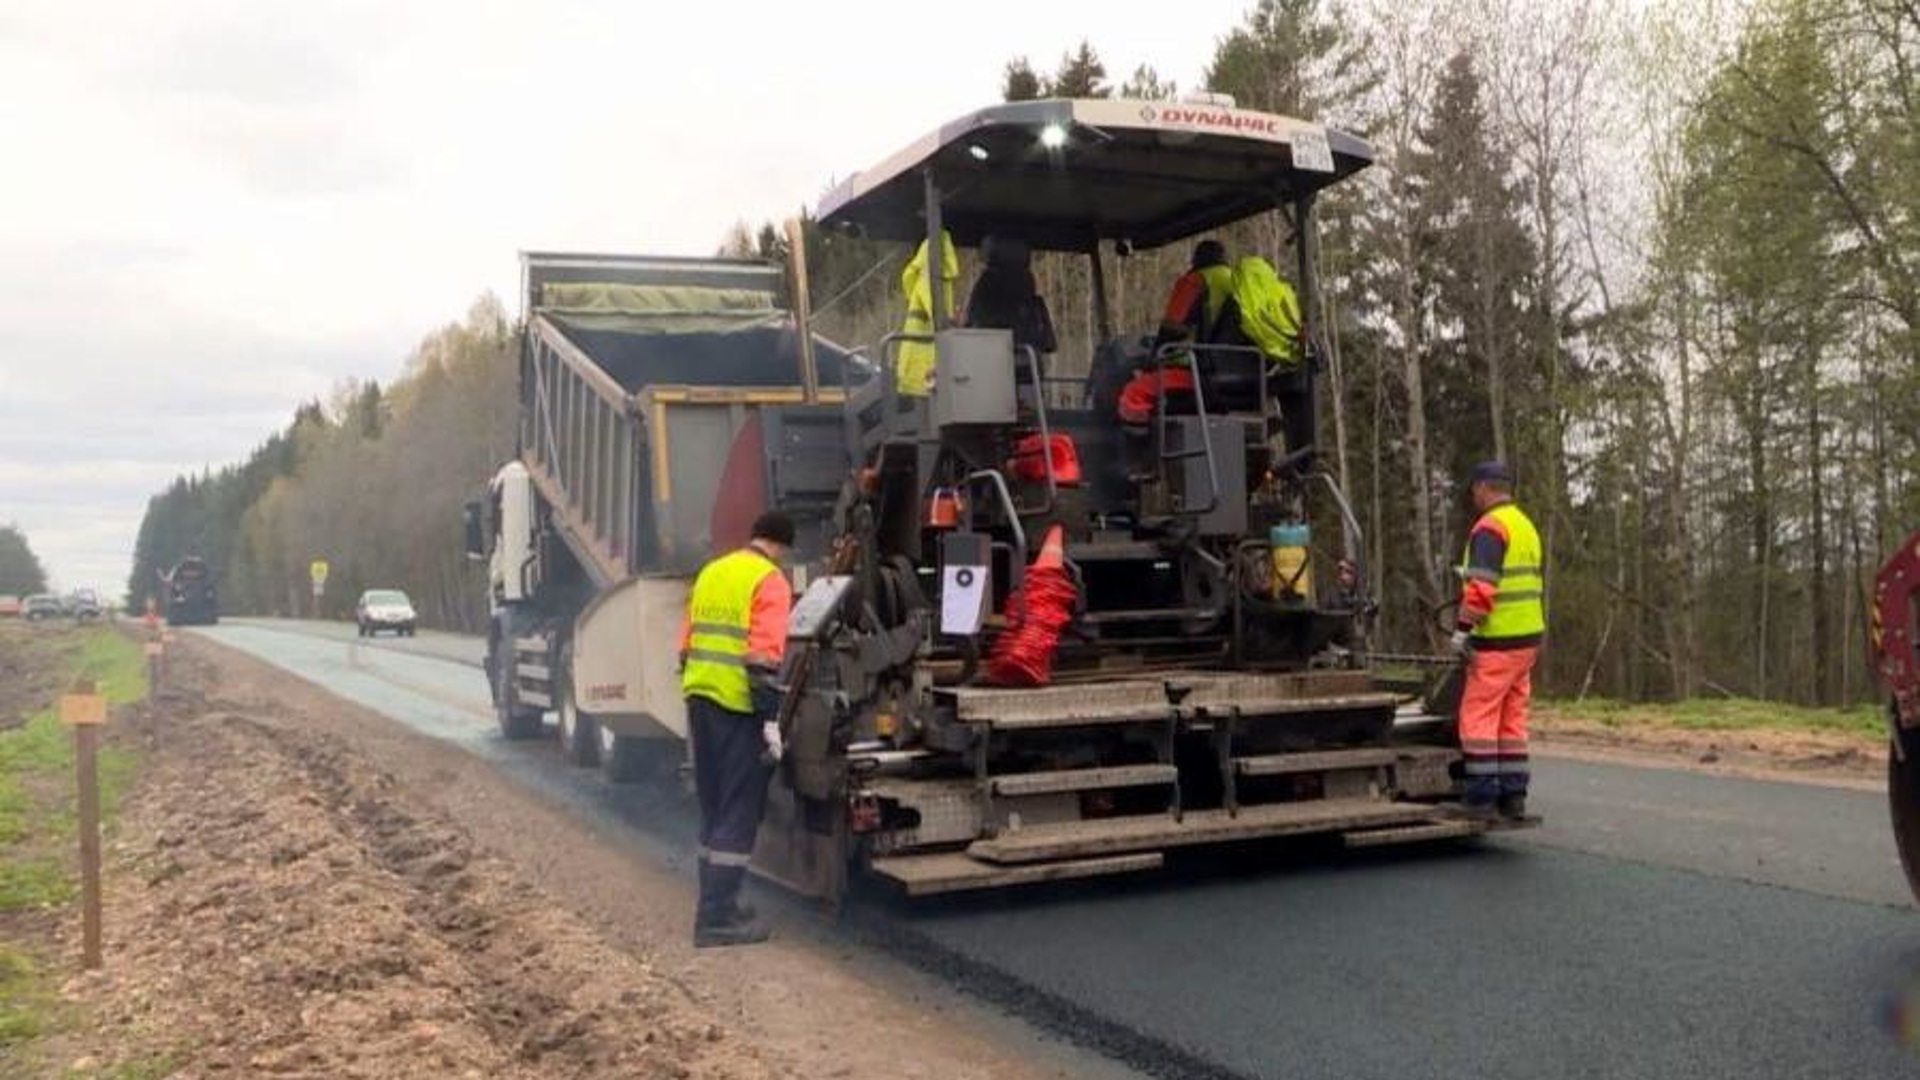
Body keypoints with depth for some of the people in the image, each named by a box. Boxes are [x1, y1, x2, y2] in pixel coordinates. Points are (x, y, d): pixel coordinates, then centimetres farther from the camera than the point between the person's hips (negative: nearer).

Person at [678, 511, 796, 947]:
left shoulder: (711, 572, 15)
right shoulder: (770, 581, -8)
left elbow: (687, 642, 17)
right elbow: (765, 656, -17)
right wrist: (772, 718, -17)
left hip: (699, 698, 8)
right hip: (738, 706, -8)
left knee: (714, 808, 17)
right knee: (738, 813, -2)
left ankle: (716, 905, 24)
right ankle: (717, 918, -3)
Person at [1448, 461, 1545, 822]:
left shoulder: (1490, 527, -11)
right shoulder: (1526, 526, 18)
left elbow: (1480, 587, -21)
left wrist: (1462, 629, -18)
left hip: (1497, 642, -9)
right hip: (1528, 637, 9)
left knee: (1477, 717, -4)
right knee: (1512, 720, 12)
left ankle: (1482, 797, -5)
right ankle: (1513, 796, 14)